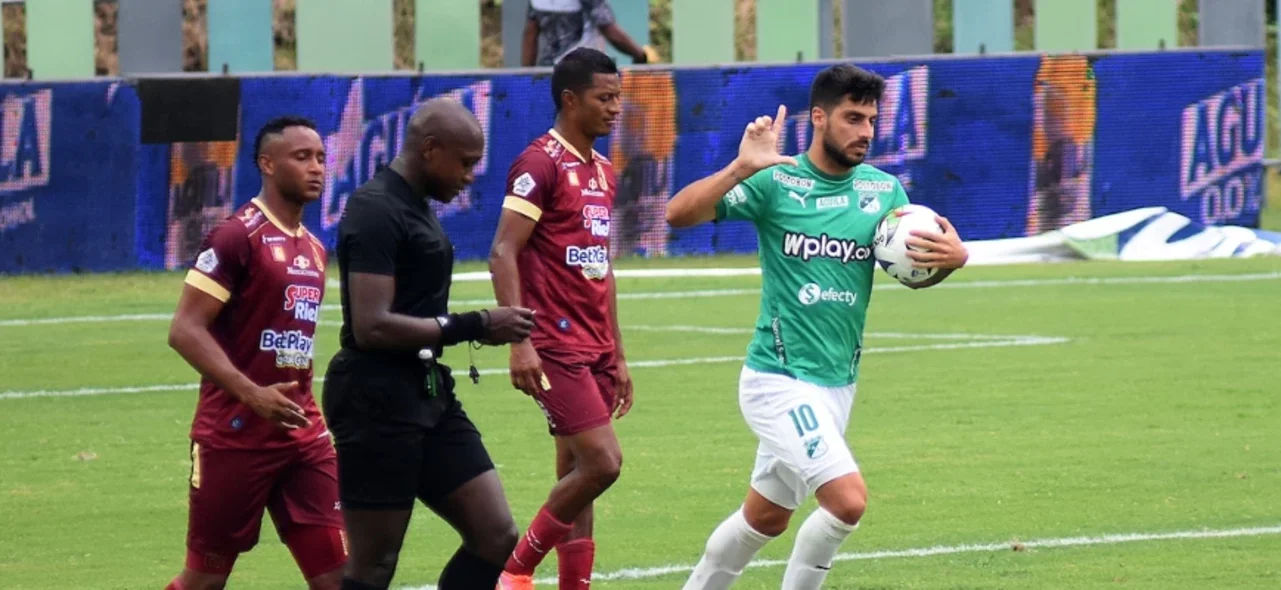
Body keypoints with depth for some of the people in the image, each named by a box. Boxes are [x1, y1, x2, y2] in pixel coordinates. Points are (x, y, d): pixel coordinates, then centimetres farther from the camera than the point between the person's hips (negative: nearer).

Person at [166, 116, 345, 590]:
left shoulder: (314, 249, 13)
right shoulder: (237, 237, -12)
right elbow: (185, 331, -17)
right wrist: (252, 394, -26)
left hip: (302, 433, 7)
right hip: (234, 437, -7)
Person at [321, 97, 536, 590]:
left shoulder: (416, 205, 15)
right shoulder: (377, 212, -16)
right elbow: (372, 326, -23)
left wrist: (482, 327, 11)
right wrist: (474, 327, -19)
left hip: (427, 394, 10)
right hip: (378, 401, -10)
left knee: (495, 536, 5)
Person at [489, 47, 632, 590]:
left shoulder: (603, 172, 16)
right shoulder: (540, 164, -10)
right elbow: (502, 254, -15)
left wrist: (617, 357, 21)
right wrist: (519, 341, -23)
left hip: (595, 350, 8)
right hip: (556, 346, -8)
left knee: (577, 475, 8)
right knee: (601, 462, -14)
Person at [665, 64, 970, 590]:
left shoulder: (883, 189, 5)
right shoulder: (776, 181, -11)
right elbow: (678, 213, -18)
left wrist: (952, 257, -19)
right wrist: (740, 169, -32)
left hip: (836, 383, 6)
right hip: (779, 378, -6)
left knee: (766, 517, 16)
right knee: (847, 498, -20)